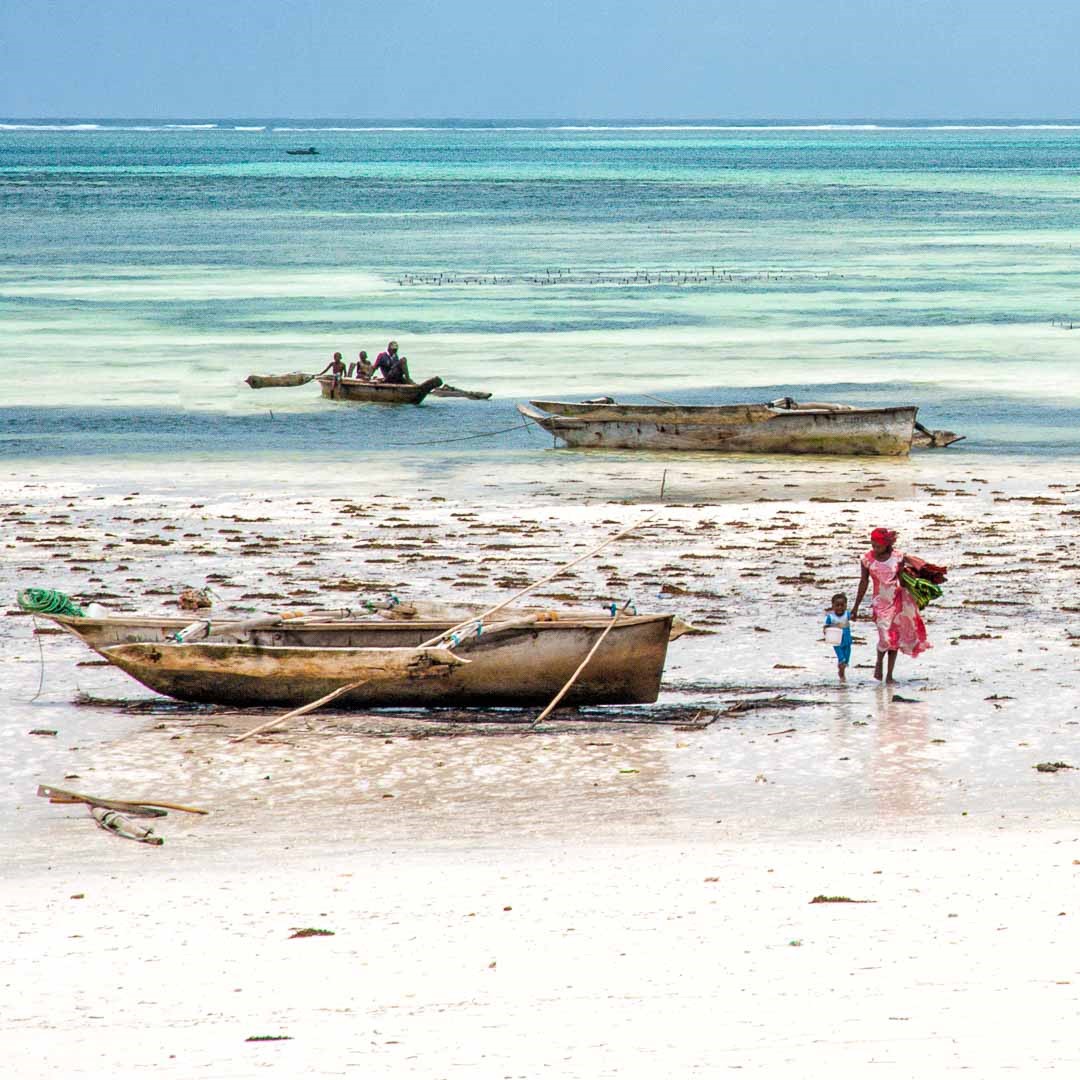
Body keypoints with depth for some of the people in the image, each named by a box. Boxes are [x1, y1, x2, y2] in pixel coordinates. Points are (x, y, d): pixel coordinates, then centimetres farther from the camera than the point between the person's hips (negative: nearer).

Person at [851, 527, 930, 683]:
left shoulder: (897, 557, -5)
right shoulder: (867, 559, -5)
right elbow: (864, 583, 2)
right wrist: (856, 607, 5)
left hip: (898, 600, 1)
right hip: (880, 602, -1)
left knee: (895, 638, 3)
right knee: (886, 638, -15)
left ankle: (889, 675, 13)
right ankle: (879, 662, 16)